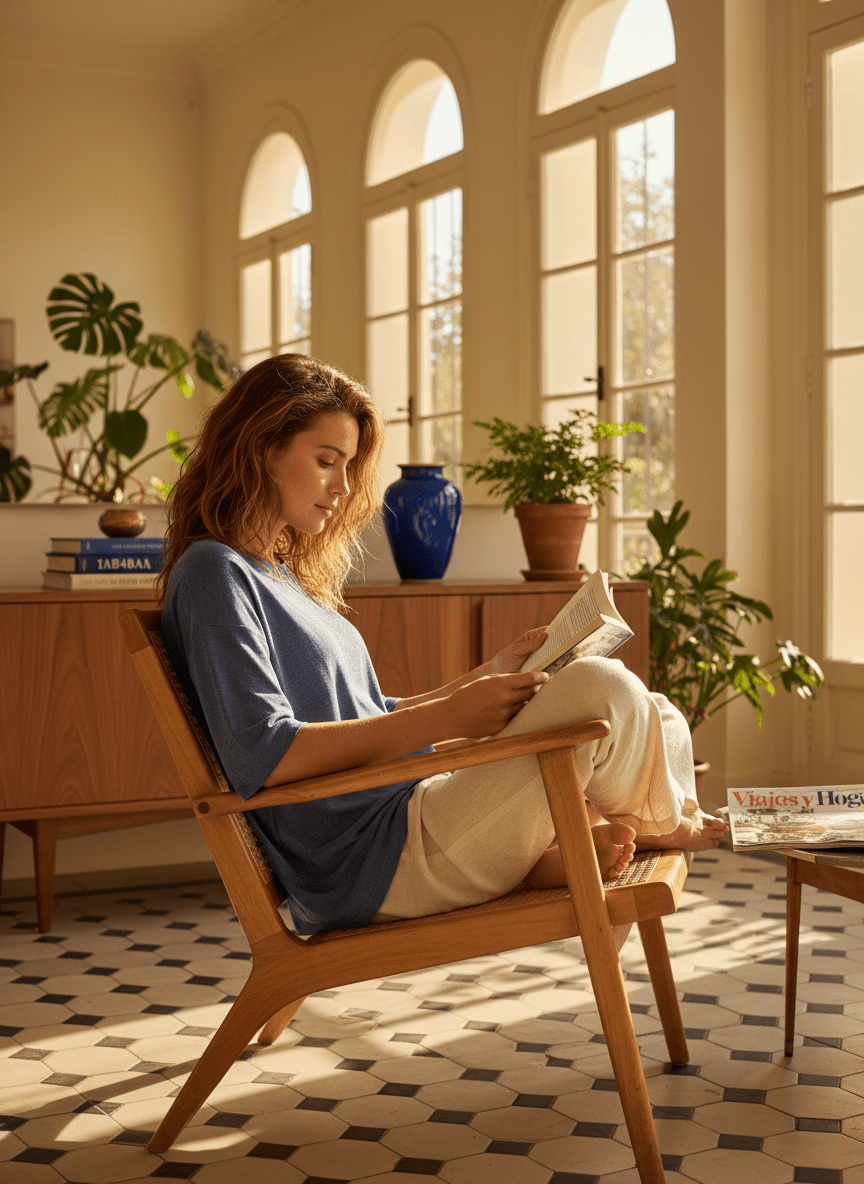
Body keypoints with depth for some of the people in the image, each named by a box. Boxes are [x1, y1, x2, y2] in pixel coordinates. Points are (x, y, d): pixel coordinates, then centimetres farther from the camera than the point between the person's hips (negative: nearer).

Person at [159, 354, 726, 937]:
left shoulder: (283, 575, 21)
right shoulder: (214, 573, -8)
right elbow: (265, 754, -20)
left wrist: (489, 678, 11)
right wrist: (446, 717, -19)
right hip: (365, 866, -9)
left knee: (659, 725, 11)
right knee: (600, 690, -17)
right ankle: (660, 823, 11)